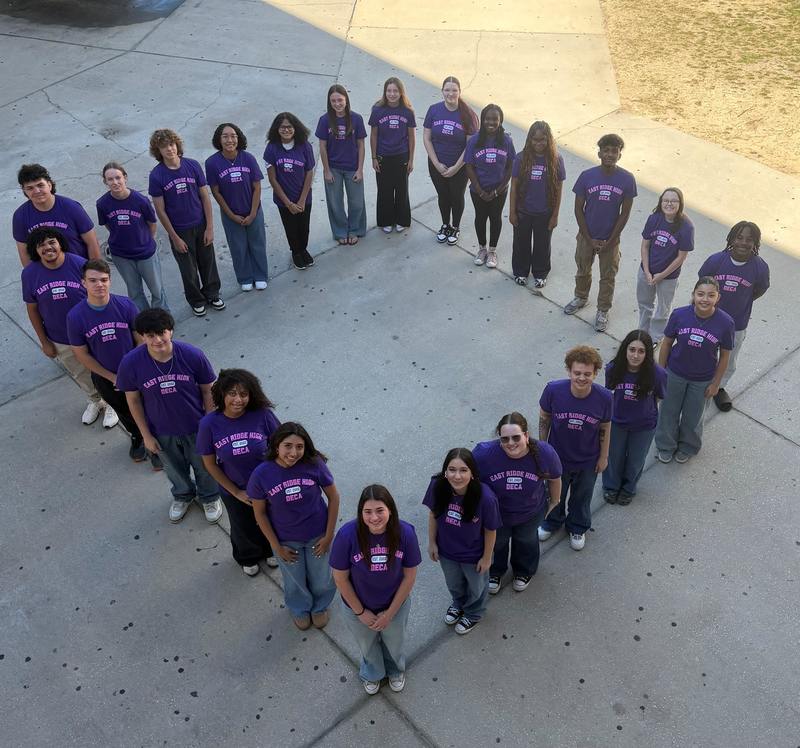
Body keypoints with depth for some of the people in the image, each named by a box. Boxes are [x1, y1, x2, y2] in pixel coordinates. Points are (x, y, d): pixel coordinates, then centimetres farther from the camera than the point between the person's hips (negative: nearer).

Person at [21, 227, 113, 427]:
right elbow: (32, 309, -3)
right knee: (81, 375, 25)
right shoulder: (29, 273, -14)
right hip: (60, 342, 3)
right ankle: (95, 401, 52)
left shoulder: (79, 264, -21)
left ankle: (111, 403, 45)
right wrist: (44, 342, 1)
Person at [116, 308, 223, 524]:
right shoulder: (130, 363, -26)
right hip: (162, 432, 1)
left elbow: (207, 391, -13)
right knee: (175, 469, 29)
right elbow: (133, 400, -10)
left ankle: (209, 497, 57)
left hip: (197, 427, -1)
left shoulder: (193, 355, -28)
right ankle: (182, 496, 61)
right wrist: (146, 435, -3)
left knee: (204, 467, 25)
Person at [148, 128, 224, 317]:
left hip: (201, 225, 2)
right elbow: (160, 210, -9)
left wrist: (210, 227, -6)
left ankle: (212, 293, 40)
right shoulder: (156, 175, -14)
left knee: (208, 262, 16)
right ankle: (196, 300, 35)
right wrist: (174, 237, -10)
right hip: (179, 230, -2)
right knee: (188, 269, 13)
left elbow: (205, 197, -4)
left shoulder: (193, 165, -9)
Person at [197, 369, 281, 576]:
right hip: (234, 491, 0)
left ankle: (270, 550, 62)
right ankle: (247, 558, 59)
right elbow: (210, 464, -13)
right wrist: (237, 492, -11)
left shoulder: (262, 415, -26)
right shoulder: (209, 424, -25)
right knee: (244, 528, 26)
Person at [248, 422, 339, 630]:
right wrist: (276, 546, -7)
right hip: (286, 541, 0)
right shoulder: (261, 475, -25)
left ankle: (320, 607, 57)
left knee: (322, 580, 23)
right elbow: (260, 513, -11)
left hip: (317, 536, 0)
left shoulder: (315, 465, -25)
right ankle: (300, 609, 58)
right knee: (295, 581, 25)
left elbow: (333, 497, -11)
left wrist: (328, 535, -9)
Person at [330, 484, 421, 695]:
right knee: (367, 645, 30)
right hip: (358, 607, -1)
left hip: (395, 605, 1)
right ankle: (372, 673, 63)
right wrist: (360, 612, -11)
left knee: (394, 644, 30)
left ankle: (396, 670, 64)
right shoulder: (347, 534, -33)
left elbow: (410, 575, -16)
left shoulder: (405, 532, -29)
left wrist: (390, 613, -11)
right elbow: (340, 578, -19)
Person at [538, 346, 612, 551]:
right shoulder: (553, 390, -29)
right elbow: (544, 419, -11)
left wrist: (604, 456, 1)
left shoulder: (604, 397, -27)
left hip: (588, 461, 0)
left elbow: (605, 428, -9)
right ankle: (552, 522, 60)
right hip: (557, 457, 0)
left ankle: (578, 528, 58)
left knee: (582, 497, 27)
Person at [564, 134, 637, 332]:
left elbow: (625, 213, -8)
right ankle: (581, 297, 49)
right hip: (587, 236, 1)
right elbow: (578, 209, -8)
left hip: (610, 239, -1)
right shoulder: (587, 176, -15)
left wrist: (610, 241, -9)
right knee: (583, 270, 22)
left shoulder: (627, 179, -15)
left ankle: (603, 311, 33)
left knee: (608, 276, 14)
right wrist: (590, 239, -9)